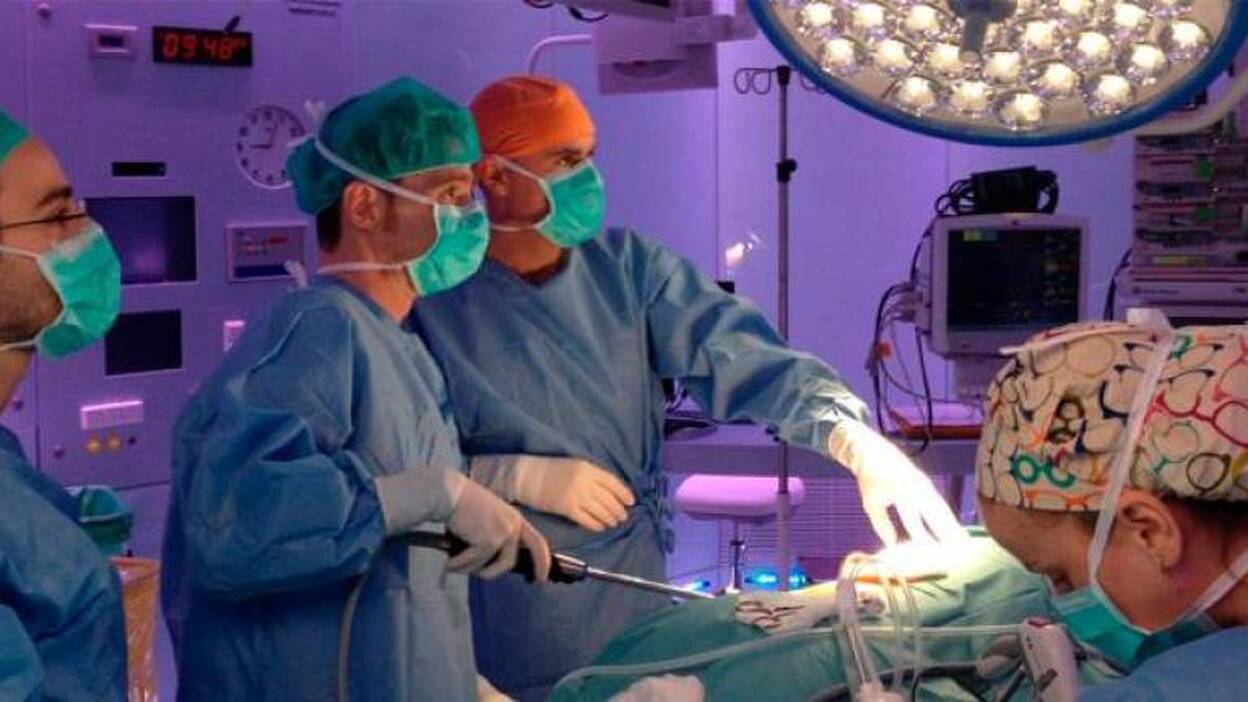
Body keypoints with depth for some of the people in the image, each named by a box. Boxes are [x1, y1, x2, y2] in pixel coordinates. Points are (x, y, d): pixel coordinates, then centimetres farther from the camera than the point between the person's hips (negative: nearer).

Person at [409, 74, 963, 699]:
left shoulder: (627, 266, -1)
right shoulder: (432, 298, -11)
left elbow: (738, 352, -14)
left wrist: (857, 443, -27)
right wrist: (519, 477, -20)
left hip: (634, 589, 4)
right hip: (502, 617, -4)